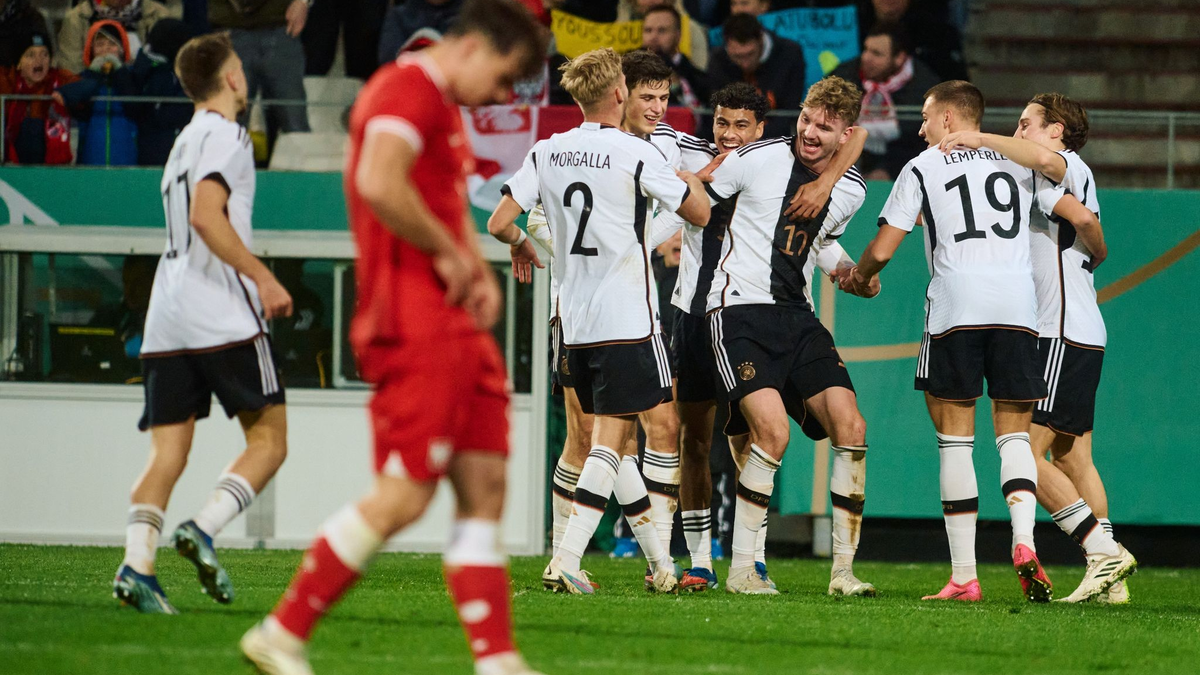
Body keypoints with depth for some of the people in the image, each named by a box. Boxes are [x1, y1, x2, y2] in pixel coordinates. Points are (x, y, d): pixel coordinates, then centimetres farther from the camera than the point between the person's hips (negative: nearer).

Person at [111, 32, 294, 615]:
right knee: (269, 439, -1)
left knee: (167, 452, 2)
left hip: (167, 324, 8)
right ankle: (204, 528, -19)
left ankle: (136, 564, -15)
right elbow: (206, 215, -18)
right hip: (223, 319, -8)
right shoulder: (225, 136, -4)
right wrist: (262, 278, -16)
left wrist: (253, 283, 33)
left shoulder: (185, 142, 23)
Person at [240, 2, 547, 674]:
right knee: (403, 496, -11)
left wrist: (480, 272, 15)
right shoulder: (409, 88, -10)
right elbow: (380, 186, -27)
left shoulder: (446, 110, 23)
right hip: (414, 322, -11)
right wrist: (448, 254, -15)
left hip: (455, 327, 11)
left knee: (485, 486, 4)